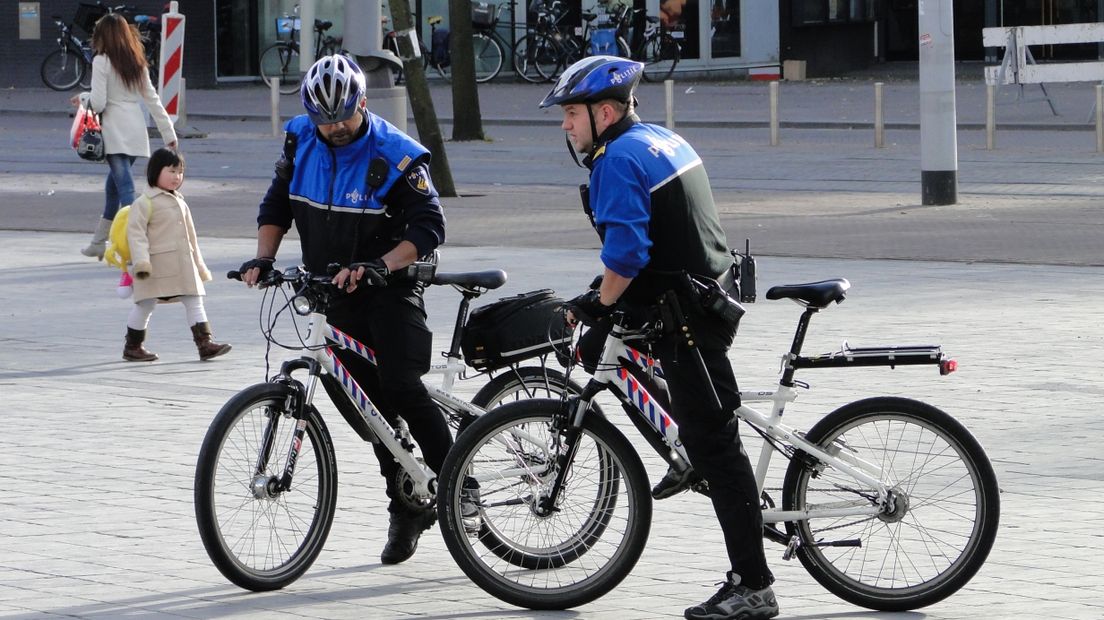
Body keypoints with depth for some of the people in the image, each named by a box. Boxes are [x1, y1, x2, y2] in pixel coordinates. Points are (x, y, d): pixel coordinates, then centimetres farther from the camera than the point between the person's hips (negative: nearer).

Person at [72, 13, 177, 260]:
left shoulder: (102, 62, -6)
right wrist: (168, 132, 14)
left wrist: (83, 98, 9)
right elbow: (152, 100, 13)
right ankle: (98, 242, 30)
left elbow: (98, 103, -12)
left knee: (124, 187, -10)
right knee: (113, 184, 20)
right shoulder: (137, 63, 13)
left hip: (115, 132, -6)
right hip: (137, 132, 6)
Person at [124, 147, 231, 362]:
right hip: (157, 264, -7)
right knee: (146, 304, 0)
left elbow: (190, 236, 25)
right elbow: (136, 232, -13)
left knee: (194, 301, 1)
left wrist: (199, 265, 25)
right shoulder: (145, 203, -6)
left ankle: (204, 343, 0)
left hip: (184, 264, 7)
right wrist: (141, 261, -24)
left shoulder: (180, 203, 18)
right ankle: (132, 346, 12)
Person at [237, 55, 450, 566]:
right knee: (371, 404, 6)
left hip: (390, 290, -5)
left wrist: (380, 265, -32)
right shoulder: (301, 142, 0)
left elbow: (428, 227, -18)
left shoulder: (395, 155, -16)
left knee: (402, 387, -21)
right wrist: (264, 257, -6)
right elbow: (277, 204, 11)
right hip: (336, 294, 5)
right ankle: (406, 508, 16)